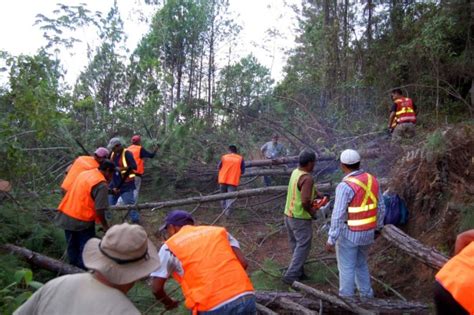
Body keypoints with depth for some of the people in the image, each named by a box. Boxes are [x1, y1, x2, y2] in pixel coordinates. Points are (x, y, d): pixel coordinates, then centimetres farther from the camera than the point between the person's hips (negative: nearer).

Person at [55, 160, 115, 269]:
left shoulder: (85, 173, 8)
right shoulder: (101, 185, -17)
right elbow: (99, 210, -19)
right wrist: (105, 225, -5)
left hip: (65, 215, 8)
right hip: (82, 220, -8)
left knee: (72, 246, 21)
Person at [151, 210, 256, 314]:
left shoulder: (170, 246, 7)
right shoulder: (218, 231, 15)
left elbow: (156, 287, 9)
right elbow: (243, 263, 9)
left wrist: (168, 302, 29)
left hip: (214, 308, -4)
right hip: (246, 299, 4)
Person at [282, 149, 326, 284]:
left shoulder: (295, 172, 3)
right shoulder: (307, 178, -24)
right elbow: (305, 201, -31)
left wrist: (317, 193, 19)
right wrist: (312, 211, -14)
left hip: (289, 215, 9)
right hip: (300, 218, -9)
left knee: (296, 245, 18)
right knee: (303, 247, 2)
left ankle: (298, 272, 30)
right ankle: (290, 276, 2)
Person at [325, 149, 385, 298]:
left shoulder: (345, 186, -25)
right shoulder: (372, 180, -3)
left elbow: (338, 217, -24)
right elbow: (380, 208, 6)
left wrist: (331, 240, -16)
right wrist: (378, 227, 21)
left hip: (348, 234, -6)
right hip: (367, 233, 7)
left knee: (346, 269, 10)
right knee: (360, 264, 26)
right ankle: (367, 296, 36)